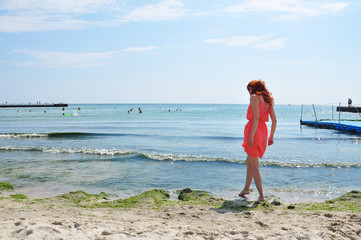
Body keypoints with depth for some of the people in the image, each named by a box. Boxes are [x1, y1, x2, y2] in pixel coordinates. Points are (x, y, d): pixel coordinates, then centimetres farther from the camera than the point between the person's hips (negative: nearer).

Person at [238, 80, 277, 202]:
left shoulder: (254, 97, -8)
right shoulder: (268, 100, 13)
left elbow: (256, 118, -18)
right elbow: (274, 120, 9)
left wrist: (251, 136, -20)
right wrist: (271, 137, 16)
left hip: (254, 132, -8)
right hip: (263, 132, 8)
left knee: (255, 166, 1)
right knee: (249, 161, 23)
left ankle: (261, 195, 3)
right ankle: (246, 188, 33)